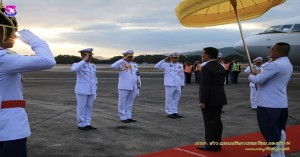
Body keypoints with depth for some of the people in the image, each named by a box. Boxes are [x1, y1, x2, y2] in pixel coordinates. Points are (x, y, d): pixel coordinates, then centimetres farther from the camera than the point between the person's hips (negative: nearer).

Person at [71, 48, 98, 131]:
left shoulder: (93, 66, 12)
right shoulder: (78, 65, -7)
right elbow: (73, 69, -32)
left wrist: (95, 92, 14)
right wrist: (84, 60, -27)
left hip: (91, 91, 6)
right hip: (81, 91, -6)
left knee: (89, 107, 10)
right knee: (81, 108, 2)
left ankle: (87, 124, 19)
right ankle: (81, 125, 12)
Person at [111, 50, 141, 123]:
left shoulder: (135, 65, 13)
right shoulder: (121, 64, -5)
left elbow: (137, 75, 17)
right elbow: (113, 66, -23)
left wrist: (139, 84, 12)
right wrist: (123, 59, -20)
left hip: (133, 87, 6)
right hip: (123, 87, -5)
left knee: (130, 103, 11)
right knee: (122, 103, 2)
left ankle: (128, 117, 20)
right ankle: (123, 118, 9)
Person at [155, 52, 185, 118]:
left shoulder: (180, 65, 12)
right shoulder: (166, 65, 0)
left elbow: (182, 75, 17)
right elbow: (157, 66, -10)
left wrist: (182, 84, 13)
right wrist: (164, 60, -11)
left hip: (178, 85, 5)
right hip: (169, 85, -4)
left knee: (176, 100, 10)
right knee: (169, 99, 0)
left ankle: (175, 112, 19)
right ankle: (169, 113, 8)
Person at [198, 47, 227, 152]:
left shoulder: (206, 68, -15)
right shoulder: (221, 67, 12)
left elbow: (205, 86, -20)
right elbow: (221, 83, 15)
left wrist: (202, 101, -18)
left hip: (210, 100, -9)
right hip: (219, 98, 9)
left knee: (210, 122, -2)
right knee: (216, 121, 12)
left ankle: (211, 144, 2)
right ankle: (216, 143, 19)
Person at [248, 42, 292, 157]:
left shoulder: (275, 65, -19)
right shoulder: (288, 65, 13)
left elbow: (257, 80, -19)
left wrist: (251, 76, 2)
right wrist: (258, 74, 12)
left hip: (269, 104, -10)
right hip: (281, 103, 10)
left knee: (271, 133, -2)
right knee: (279, 131, 17)